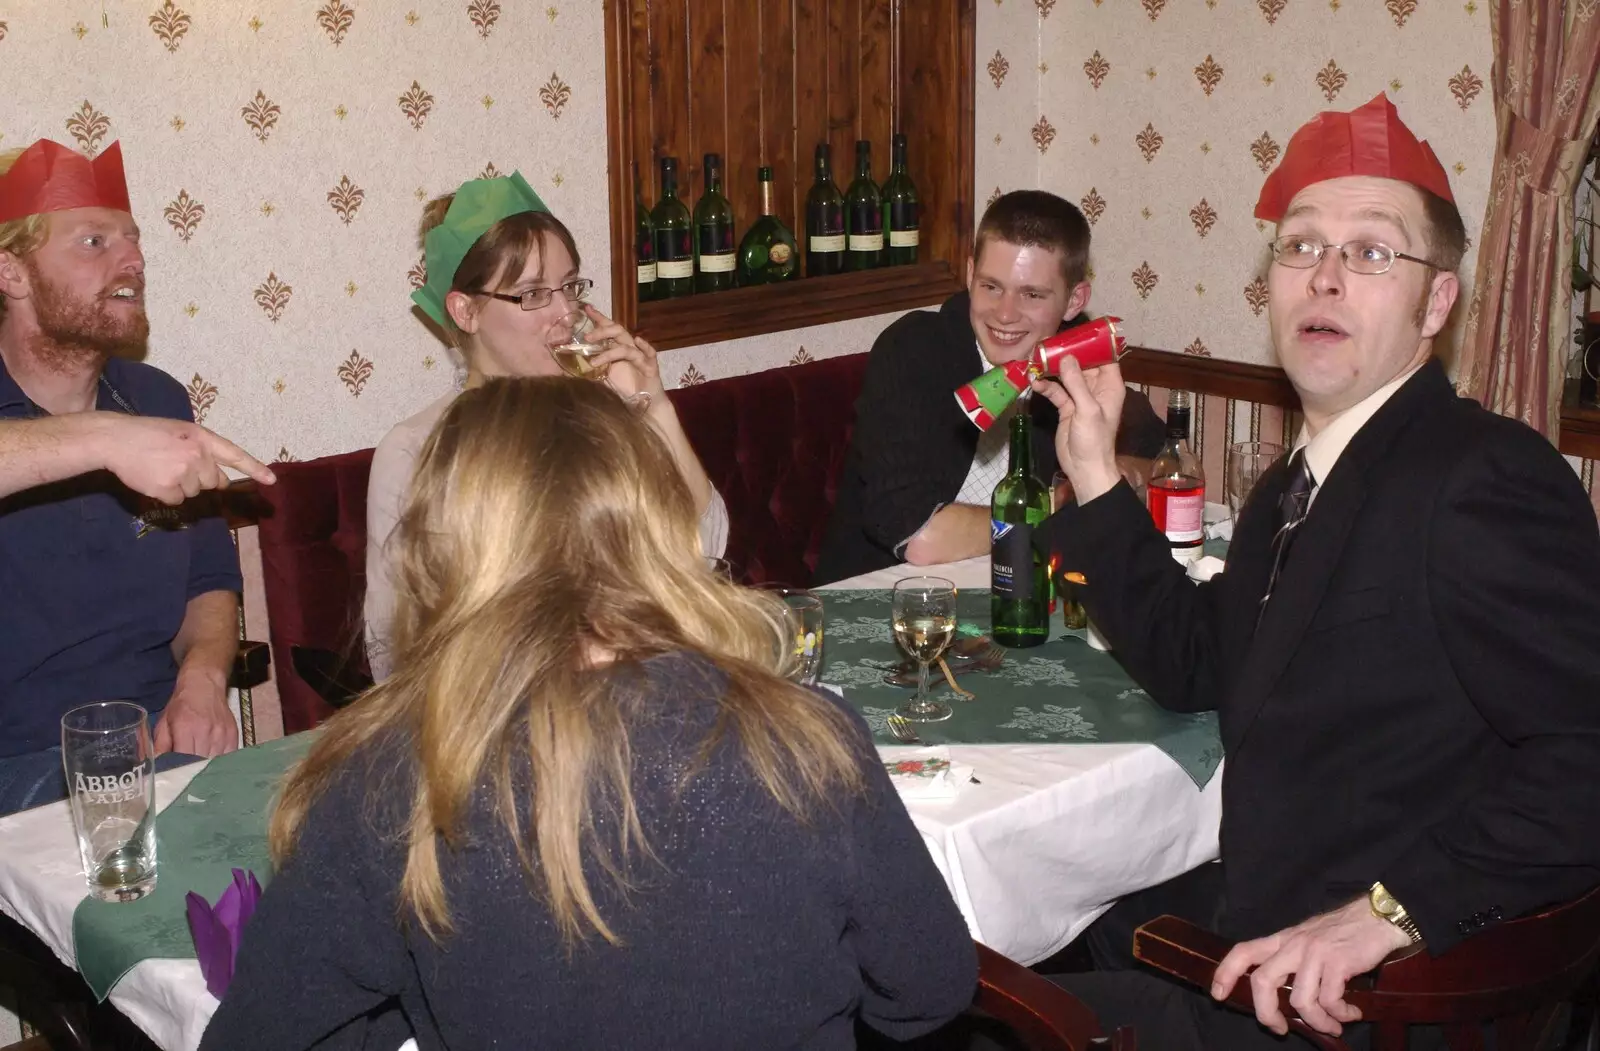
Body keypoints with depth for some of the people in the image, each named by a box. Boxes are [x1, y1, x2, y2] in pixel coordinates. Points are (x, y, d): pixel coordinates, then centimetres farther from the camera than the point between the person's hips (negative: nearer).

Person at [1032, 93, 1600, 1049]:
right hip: (1258, 933, 8)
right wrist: (1096, 474, 9)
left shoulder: (1491, 483, -20)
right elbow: (1193, 665, 16)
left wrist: (1392, 908, -33)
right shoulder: (1297, 487, 11)